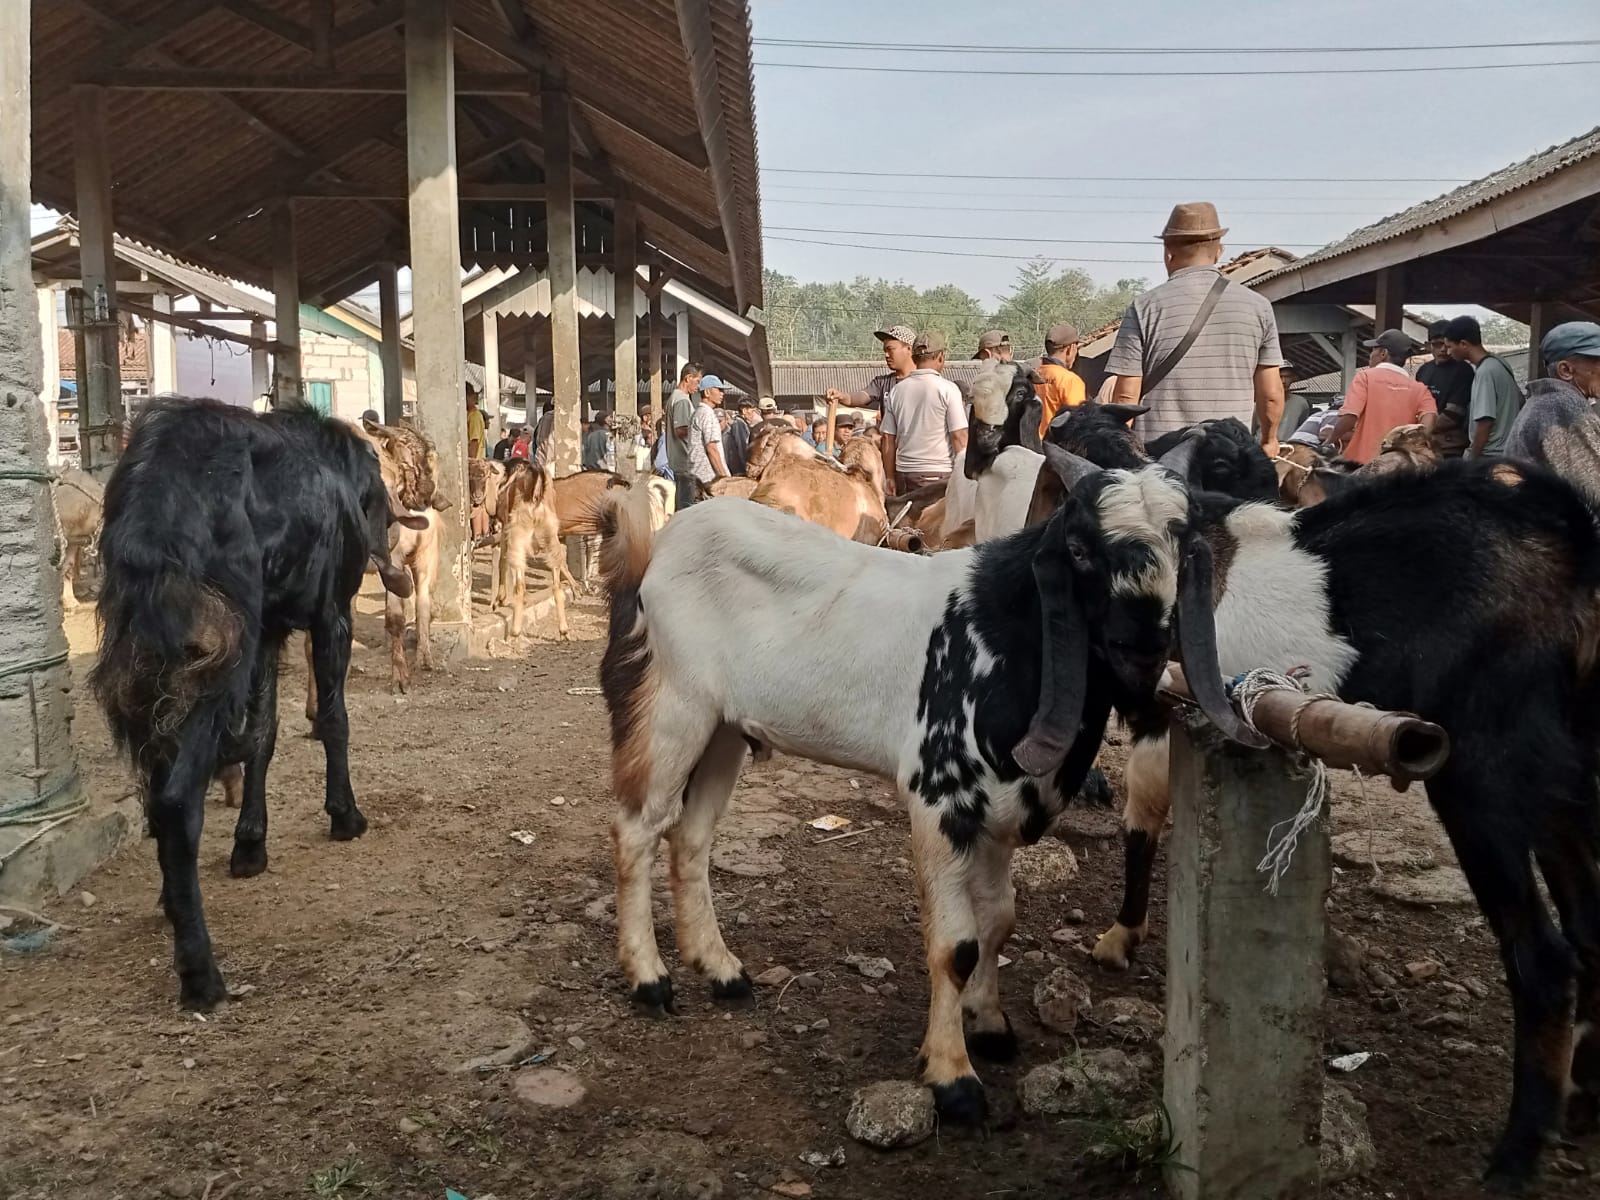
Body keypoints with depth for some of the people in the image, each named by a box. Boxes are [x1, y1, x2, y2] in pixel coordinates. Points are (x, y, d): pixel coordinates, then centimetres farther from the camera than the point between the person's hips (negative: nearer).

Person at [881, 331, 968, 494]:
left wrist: (890, 477, 16)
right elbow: (959, 436, -8)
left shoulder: (896, 391, 8)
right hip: (938, 474, -4)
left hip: (904, 473, 5)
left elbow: (888, 439, 10)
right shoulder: (947, 389, -5)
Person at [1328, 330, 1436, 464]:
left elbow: (1349, 418, -12)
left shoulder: (1366, 376, -1)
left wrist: (1332, 440, 4)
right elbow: (1428, 420, -9)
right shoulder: (1419, 389, 9)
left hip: (1363, 461, -3)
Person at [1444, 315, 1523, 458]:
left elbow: (1485, 422, -21)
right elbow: (1520, 402, 19)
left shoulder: (1484, 372, -18)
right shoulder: (1499, 363, 11)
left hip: (1489, 456, -9)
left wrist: (1472, 459, -13)